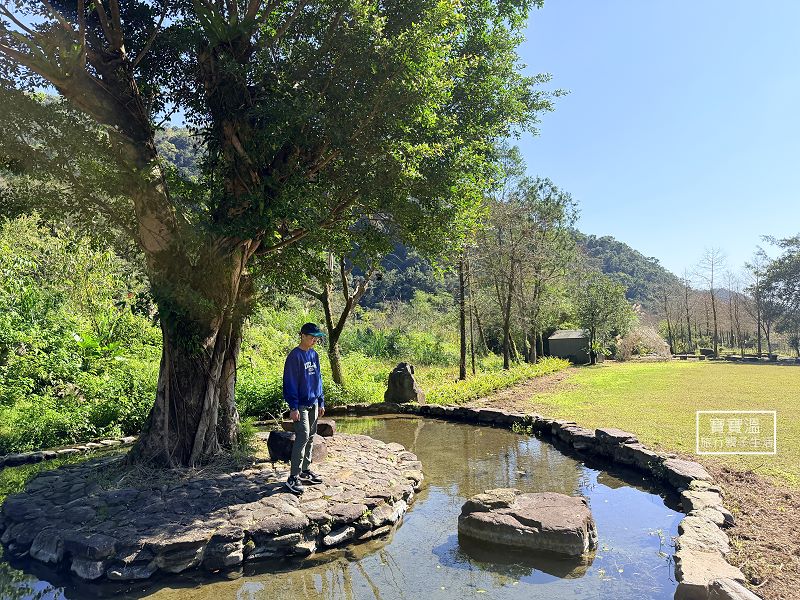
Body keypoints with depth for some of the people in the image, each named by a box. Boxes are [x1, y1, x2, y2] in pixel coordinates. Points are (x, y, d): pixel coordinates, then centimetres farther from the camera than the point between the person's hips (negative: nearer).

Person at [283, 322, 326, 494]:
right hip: (301, 405, -8)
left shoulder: (314, 355, 11)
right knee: (302, 438, -11)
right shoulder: (294, 356, -12)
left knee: (310, 438, 13)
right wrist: (293, 407, -17)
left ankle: (305, 470, 24)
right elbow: (290, 383, -14)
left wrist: (321, 402, 14)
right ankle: (293, 478, -6)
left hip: (313, 404, 8)